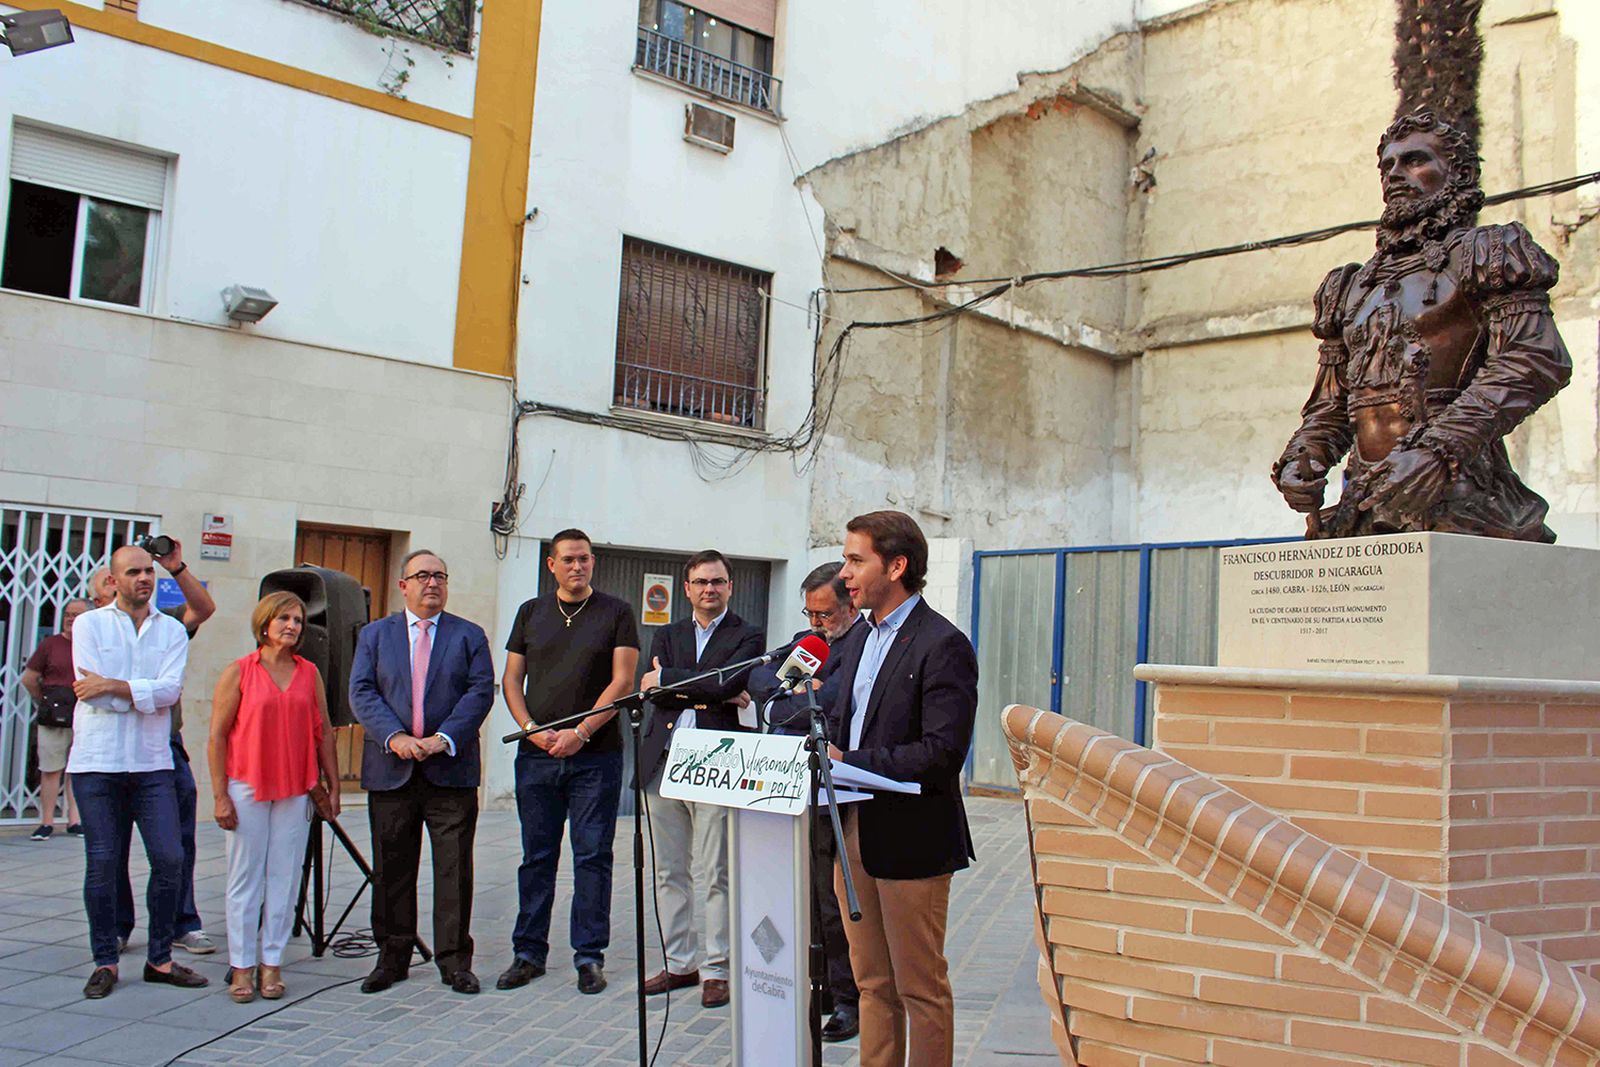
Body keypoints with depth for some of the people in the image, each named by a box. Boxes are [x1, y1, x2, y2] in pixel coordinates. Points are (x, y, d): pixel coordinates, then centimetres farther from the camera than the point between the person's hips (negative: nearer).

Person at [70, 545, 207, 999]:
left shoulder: (172, 631, 10)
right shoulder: (89, 625, 5)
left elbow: (170, 690, -6)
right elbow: (91, 691, -8)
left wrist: (113, 685, -13)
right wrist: (147, 694, -4)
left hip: (153, 763, 2)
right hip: (97, 762, -2)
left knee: (169, 859, -2)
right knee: (101, 864, 2)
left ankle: (160, 958, 11)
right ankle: (105, 962, 14)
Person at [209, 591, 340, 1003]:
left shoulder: (309, 673, 7)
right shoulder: (238, 672, -1)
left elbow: (324, 732, 11)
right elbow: (217, 736, -2)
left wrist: (333, 786, 8)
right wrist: (220, 795, -7)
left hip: (295, 791, 2)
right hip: (246, 787, -2)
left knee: (285, 879, 4)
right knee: (245, 877, 3)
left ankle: (272, 963, 13)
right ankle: (241, 966, 12)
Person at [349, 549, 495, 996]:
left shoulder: (469, 636, 10)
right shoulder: (374, 635, 12)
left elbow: (480, 692, -1)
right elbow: (361, 693, 1)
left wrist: (443, 738, -15)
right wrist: (394, 737, -15)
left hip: (451, 770, -1)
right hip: (391, 771, 1)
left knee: (454, 870, 0)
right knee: (391, 870, 7)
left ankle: (455, 960, 9)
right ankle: (392, 958, 19)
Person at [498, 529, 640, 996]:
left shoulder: (616, 613, 2)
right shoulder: (531, 613, 12)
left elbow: (622, 682, -5)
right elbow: (512, 679, 11)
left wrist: (579, 733, -12)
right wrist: (531, 729, -5)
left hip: (595, 754, -3)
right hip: (536, 753, 3)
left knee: (593, 856, 1)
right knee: (536, 856, 8)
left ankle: (589, 955, 8)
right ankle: (529, 952, 17)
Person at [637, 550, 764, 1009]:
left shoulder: (746, 636, 3)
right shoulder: (668, 634, 17)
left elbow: (728, 683, -15)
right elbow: (653, 689, 0)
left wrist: (668, 678, -9)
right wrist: (712, 692, -10)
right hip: (663, 763, 5)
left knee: (716, 875, -3)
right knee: (669, 872, 11)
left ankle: (718, 970, 7)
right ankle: (680, 964, 22)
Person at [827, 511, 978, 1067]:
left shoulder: (942, 646, -14)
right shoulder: (860, 639, 13)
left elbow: (942, 753, -22)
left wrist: (850, 763, -20)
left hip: (909, 839, -8)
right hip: (854, 831, 8)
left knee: (921, 989, 4)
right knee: (873, 984, 16)